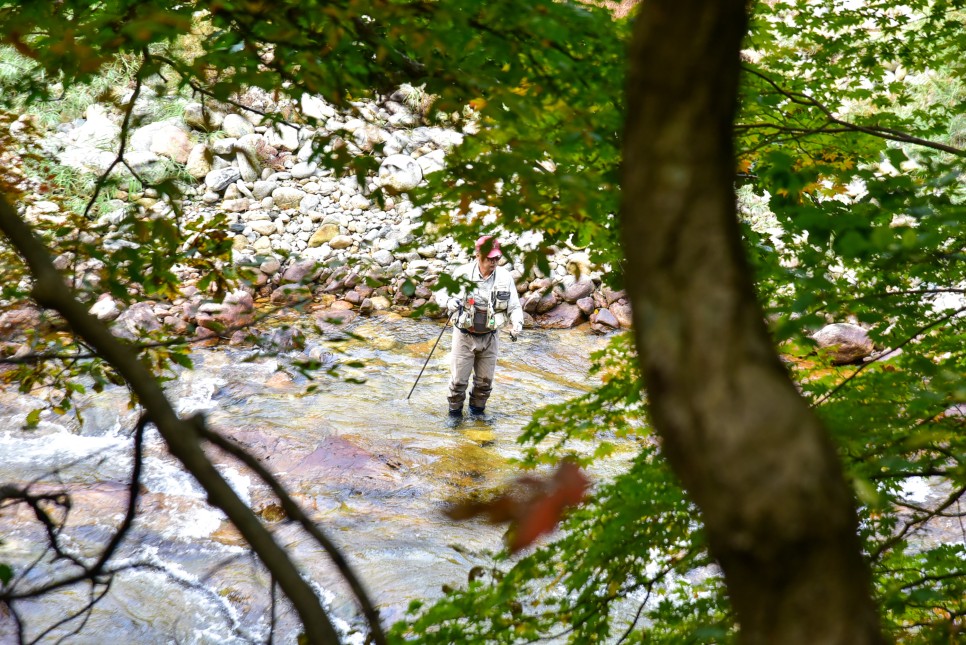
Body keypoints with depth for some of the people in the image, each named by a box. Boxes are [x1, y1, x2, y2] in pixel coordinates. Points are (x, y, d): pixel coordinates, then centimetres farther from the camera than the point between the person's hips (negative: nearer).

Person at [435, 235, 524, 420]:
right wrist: (449, 301, -23)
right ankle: (455, 411, 26)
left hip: (490, 338, 2)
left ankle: (477, 409, 36)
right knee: (459, 379, 4)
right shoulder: (463, 273, -12)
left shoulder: (505, 277, -7)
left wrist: (517, 323, -18)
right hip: (464, 336, -2)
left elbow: (514, 307, 2)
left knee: (485, 380, 14)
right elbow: (440, 293, 0)